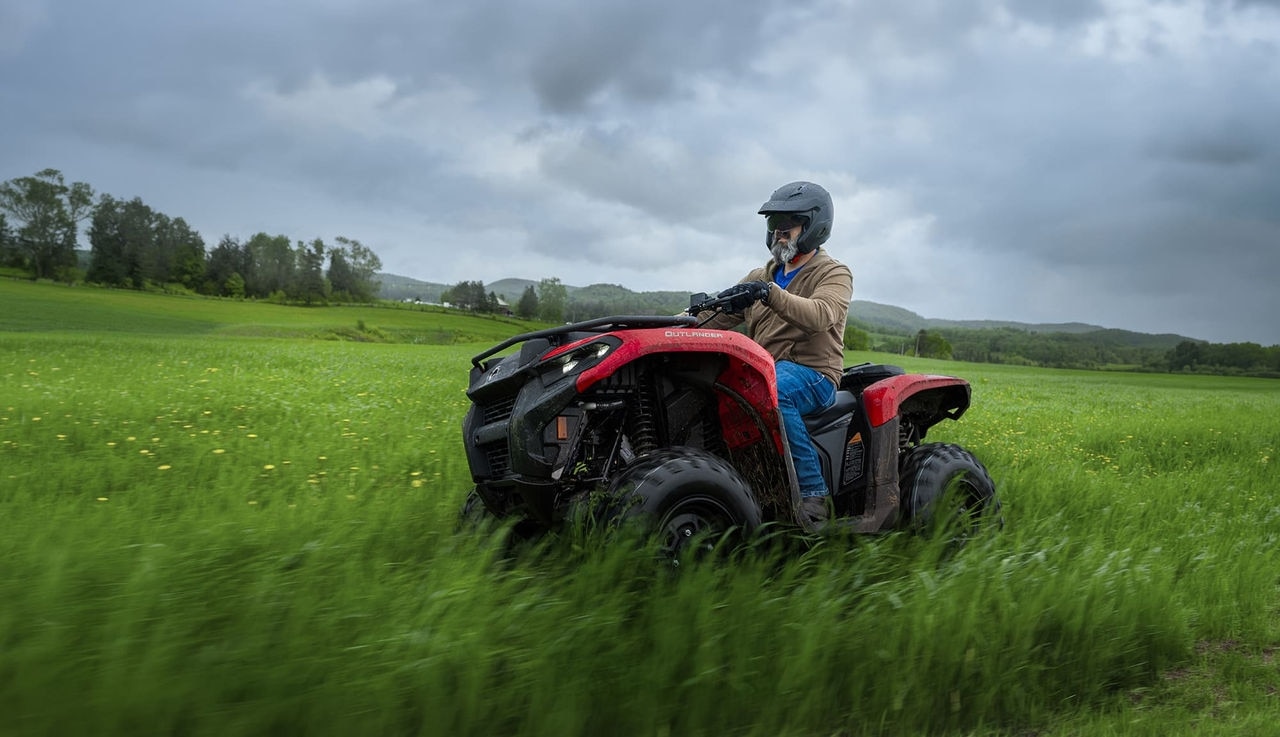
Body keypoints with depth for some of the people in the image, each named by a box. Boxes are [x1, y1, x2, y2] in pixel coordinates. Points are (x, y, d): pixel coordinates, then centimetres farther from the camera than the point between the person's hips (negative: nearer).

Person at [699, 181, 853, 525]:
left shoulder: (834, 274, 4)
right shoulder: (761, 277, 23)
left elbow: (820, 315, -19)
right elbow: (717, 315, 13)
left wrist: (770, 293, -35)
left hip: (812, 375, -6)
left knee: (772, 389, -39)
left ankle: (813, 493, -30)